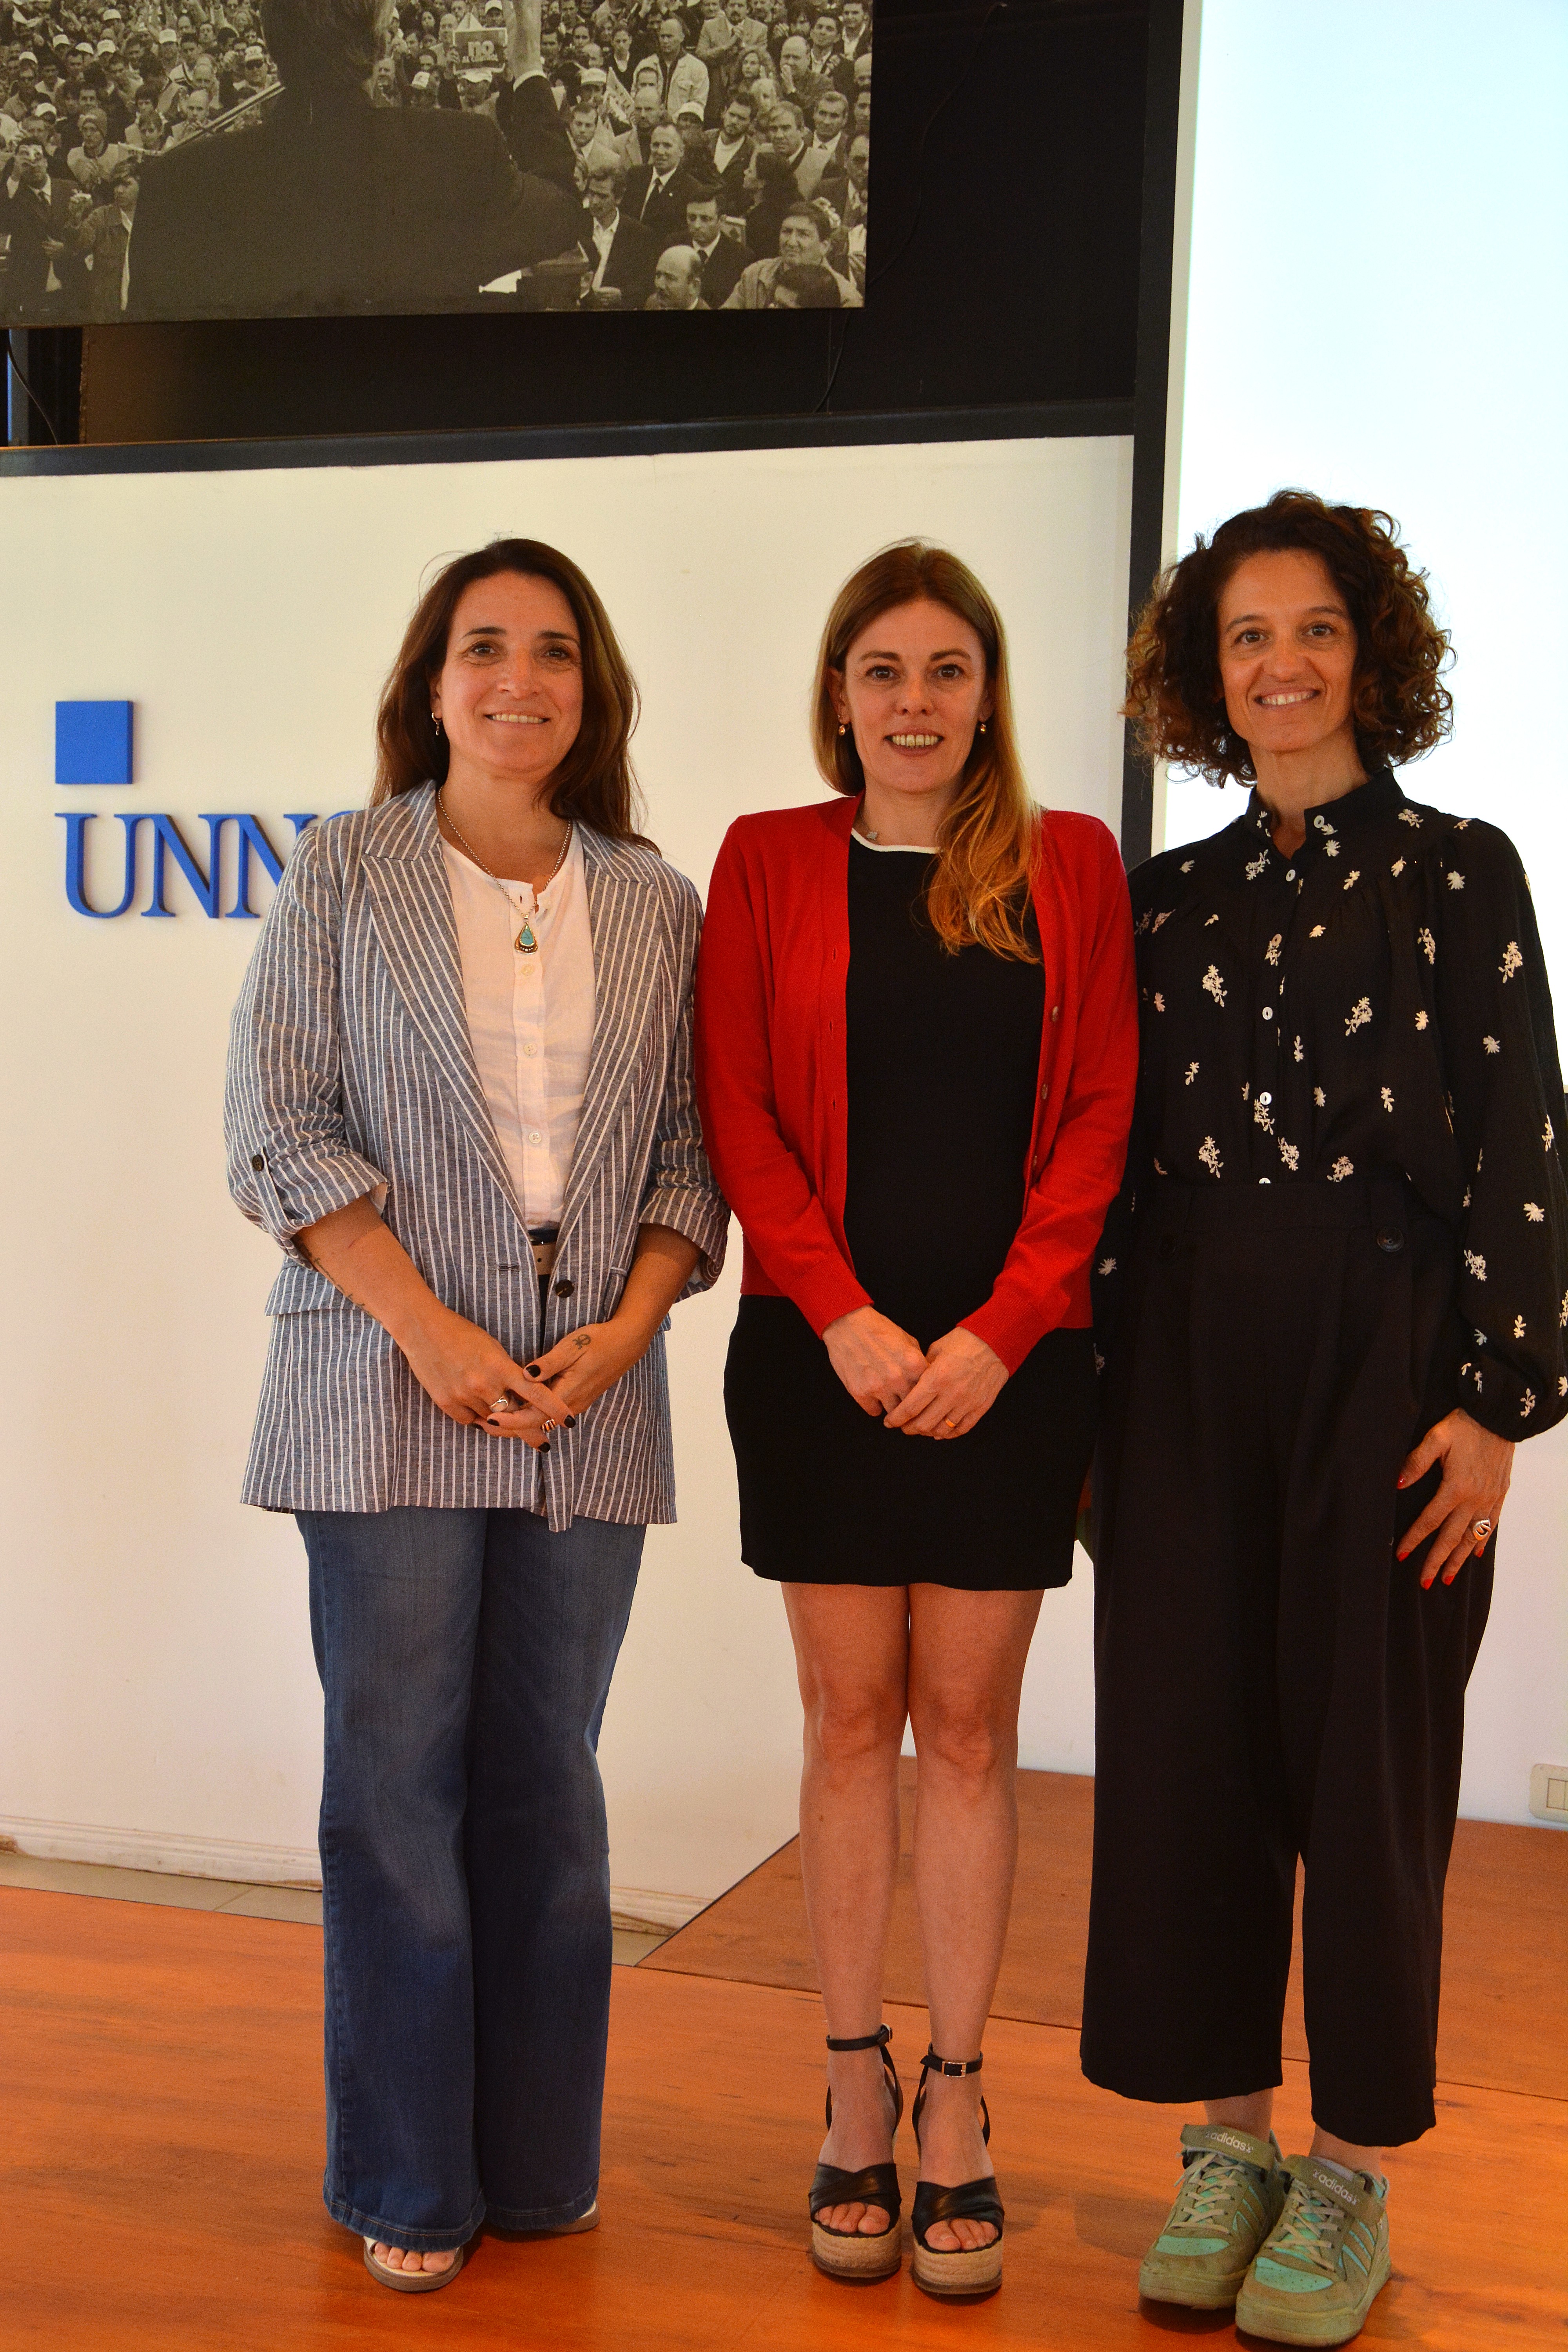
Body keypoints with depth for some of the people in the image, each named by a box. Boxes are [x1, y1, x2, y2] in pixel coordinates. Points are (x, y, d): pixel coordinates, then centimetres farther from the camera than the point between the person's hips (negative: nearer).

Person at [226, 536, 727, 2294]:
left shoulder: (656, 904, 10)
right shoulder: (343, 872, 3)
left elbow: (695, 1150, 10)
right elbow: (280, 1127, -3)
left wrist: (625, 1328, -6)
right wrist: (431, 1331, -11)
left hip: (593, 1393, 2)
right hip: (391, 1387, -2)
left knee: (548, 1779, 9)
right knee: (397, 1771, 2)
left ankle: (540, 2161, 24)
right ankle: (405, 2182, 17)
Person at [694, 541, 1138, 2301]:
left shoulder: (1068, 867, 6)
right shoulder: (769, 863, 6)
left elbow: (1098, 1119, 1)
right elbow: (737, 1113, 1)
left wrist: (994, 1331, -9)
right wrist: (843, 1315, -10)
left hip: (1007, 1359, 0)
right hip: (822, 1351, 0)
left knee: (967, 1722, 5)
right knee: (849, 1718, 6)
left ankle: (955, 2107, 15)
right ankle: (855, 2095, 18)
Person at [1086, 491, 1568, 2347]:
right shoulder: (1165, 900, 11)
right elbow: (1120, 1158, 11)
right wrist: (1095, 1389, 6)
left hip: (1386, 1354, -3)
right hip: (1186, 1360, 4)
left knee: (1366, 1741, 3)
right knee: (1184, 1737, 6)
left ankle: (1350, 2171, 18)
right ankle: (1225, 2137, 23)